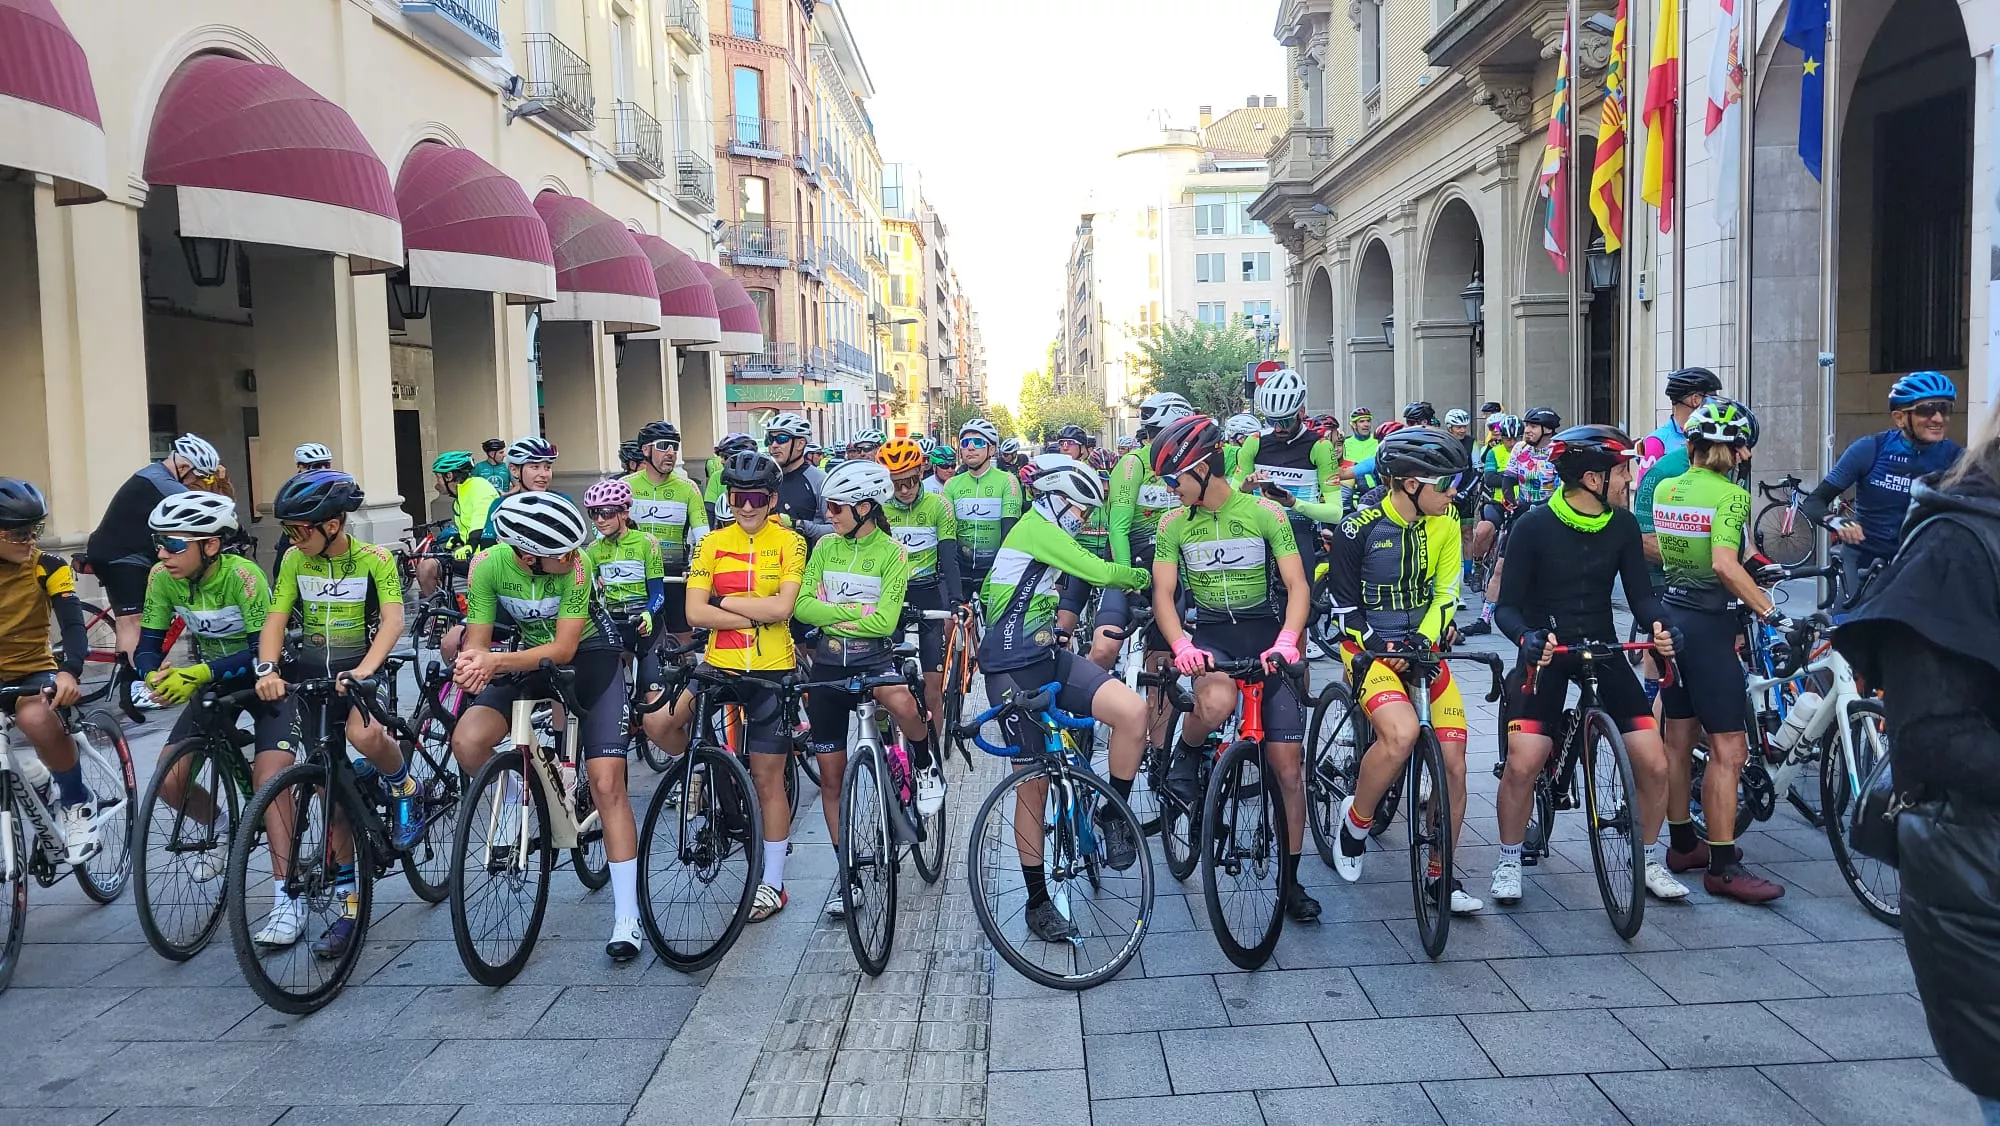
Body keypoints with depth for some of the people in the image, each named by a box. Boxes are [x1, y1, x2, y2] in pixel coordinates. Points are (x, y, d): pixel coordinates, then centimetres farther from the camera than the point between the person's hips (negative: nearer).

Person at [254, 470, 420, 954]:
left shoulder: (374, 560, -8)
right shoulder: (295, 560, 2)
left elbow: (393, 622, -18)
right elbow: (276, 618, -4)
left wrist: (364, 670, -33)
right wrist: (267, 668, -23)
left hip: (359, 669, -3)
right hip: (308, 670, 3)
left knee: (364, 736, -37)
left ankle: (405, 789, -2)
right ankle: (349, 899, 9)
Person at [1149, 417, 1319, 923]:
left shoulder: (1265, 513, -4)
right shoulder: (1174, 525, 3)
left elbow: (1297, 586, -7)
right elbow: (1163, 594, 0)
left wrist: (1285, 640, -26)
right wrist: (1180, 644, -20)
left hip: (1265, 638, 0)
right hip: (1209, 637, 0)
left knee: (1287, 766, -2)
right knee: (1218, 702, -38)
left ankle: (1290, 878, 13)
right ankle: (1184, 757, -3)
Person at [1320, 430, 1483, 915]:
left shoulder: (1445, 523, -2)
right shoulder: (1359, 525, -14)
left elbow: (1445, 591, 3)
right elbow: (1344, 603, -7)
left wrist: (1424, 639, -13)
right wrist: (1380, 648, -19)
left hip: (1422, 648, 5)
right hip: (1369, 648, -5)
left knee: (1453, 762, -3)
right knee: (1401, 732, -32)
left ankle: (1440, 874, 13)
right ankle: (1356, 818, -4)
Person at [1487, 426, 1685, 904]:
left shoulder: (1623, 526, -2)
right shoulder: (1534, 527, -13)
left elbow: (1639, 592, 1)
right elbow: (1507, 607, -12)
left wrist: (1658, 624, -21)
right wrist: (1529, 638, -33)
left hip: (1603, 651, 4)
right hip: (1546, 653, -4)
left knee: (1654, 763, -7)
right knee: (1522, 765, -19)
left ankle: (1650, 861, 17)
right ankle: (1508, 862, 5)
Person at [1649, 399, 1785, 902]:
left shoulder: (1665, 489, 5)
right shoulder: (1731, 495, -14)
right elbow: (1725, 565, -26)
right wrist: (1770, 611, -24)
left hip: (1669, 616, 8)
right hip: (1709, 625, -8)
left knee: (1678, 738, 15)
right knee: (1729, 748, -4)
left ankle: (1682, 844, 25)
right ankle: (1723, 866, -2)